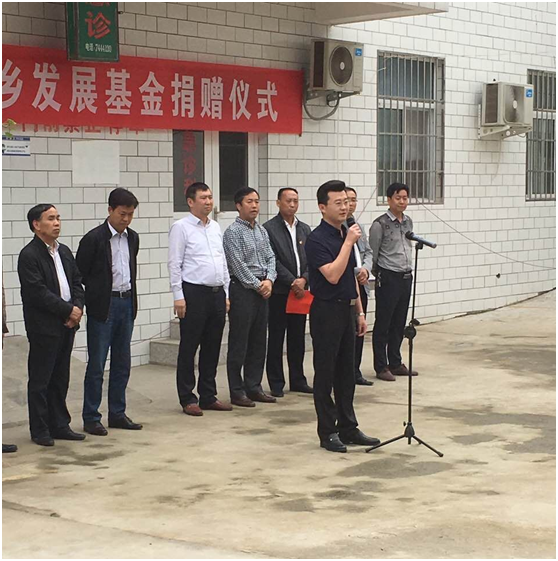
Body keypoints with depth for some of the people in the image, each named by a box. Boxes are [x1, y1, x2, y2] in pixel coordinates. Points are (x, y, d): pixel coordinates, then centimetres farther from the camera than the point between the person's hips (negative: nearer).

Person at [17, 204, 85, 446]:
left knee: (61, 379, 13)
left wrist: (78, 307, -2)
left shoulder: (64, 251, 14)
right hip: (43, 327, -7)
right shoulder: (29, 255, -11)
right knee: (40, 381, 2)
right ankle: (39, 430, 9)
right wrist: (68, 310, -15)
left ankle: (59, 425, 21)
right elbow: (37, 292, -18)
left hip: (67, 325, 7)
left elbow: (77, 282, 16)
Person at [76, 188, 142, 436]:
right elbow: (79, 274, -8)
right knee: (96, 365, -1)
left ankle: (117, 414, 19)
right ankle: (91, 418, 5)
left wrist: (131, 299, 16)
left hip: (127, 303, 6)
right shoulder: (94, 238, -10)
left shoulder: (132, 238, 10)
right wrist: (94, 297, -6)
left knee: (122, 363, 11)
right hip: (103, 306, -6)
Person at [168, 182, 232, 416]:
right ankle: (187, 399, 8)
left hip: (217, 293, 7)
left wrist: (226, 293, 14)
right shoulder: (181, 227, -5)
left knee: (212, 347, 11)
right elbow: (174, 264, -9)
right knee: (189, 348, 0)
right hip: (194, 293, -7)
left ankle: (208, 396, 20)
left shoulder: (216, 227, 15)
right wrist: (178, 296, -14)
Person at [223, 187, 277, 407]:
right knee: (239, 343, -2)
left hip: (262, 290, 8)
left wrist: (269, 280, -5)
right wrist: (257, 285, -12)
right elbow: (237, 264, -15)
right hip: (242, 290, -8)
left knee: (259, 341, 11)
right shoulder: (233, 232, -10)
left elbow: (271, 257, 12)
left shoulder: (262, 231, 14)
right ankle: (237, 392, 3)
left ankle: (254, 387, 19)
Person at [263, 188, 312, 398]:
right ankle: (276, 383, 7)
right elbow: (273, 261, -11)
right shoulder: (269, 229, -5)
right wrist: (292, 282, -14)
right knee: (276, 339, 2)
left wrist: (304, 279, -8)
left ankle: (297, 380, 18)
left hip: (300, 291, 5)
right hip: (279, 292, -5)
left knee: (298, 338, 10)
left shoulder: (305, 229, 13)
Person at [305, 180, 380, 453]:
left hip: (346, 309, 8)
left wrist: (360, 311, 16)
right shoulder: (317, 239, -15)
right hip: (326, 311, -8)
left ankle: (348, 428, 20)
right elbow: (332, 275, -26)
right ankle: (327, 432, 7)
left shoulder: (346, 234, 12)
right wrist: (349, 242, -23)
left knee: (346, 372, 12)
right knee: (325, 373, 0)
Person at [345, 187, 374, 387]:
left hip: (361, 284, 8)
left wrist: (366, 269, -5)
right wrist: (356, 272, -15)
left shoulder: (357, 226, 16)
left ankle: (355, 372, 20)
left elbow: (368, 252, 15)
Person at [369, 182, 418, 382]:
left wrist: (409, 271, 14)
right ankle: (381, 367, 6)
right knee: (383, 324, 0)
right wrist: (377, 276, -2)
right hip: (388, 278, -7)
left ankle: (395, 363, 22)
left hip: (406, 277, 7)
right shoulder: (380, 224, -11)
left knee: (399, 324, 13)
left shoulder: (408, 222, 10)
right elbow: (373, 254, -6)